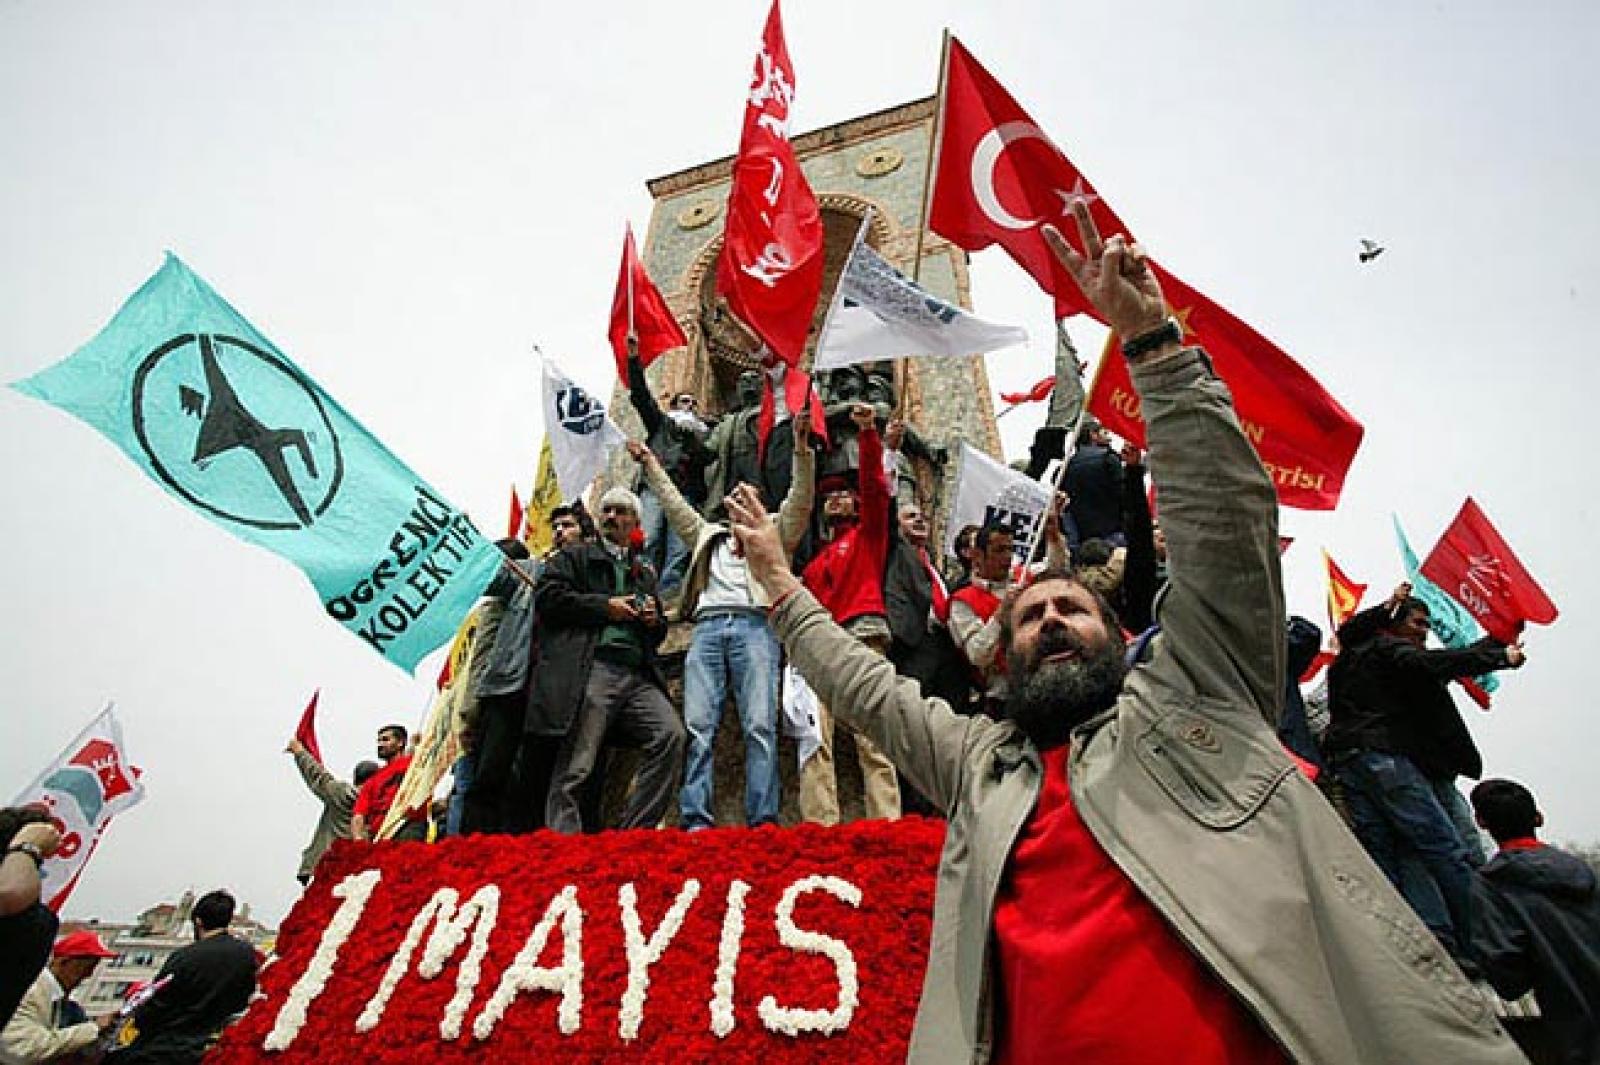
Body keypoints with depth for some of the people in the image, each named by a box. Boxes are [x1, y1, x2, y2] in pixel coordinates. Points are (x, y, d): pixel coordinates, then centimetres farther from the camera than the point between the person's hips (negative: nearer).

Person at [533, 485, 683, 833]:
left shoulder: (645, 573, 29)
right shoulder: (575, 555, 17)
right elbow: (547, 596, 1)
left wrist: (656, 621, 9)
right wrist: (604, 606, -4)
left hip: (637, 676, 4)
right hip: (589, 671, -4)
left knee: (671, 733, -18)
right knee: (575, 769, -10)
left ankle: (634, 834, -12)